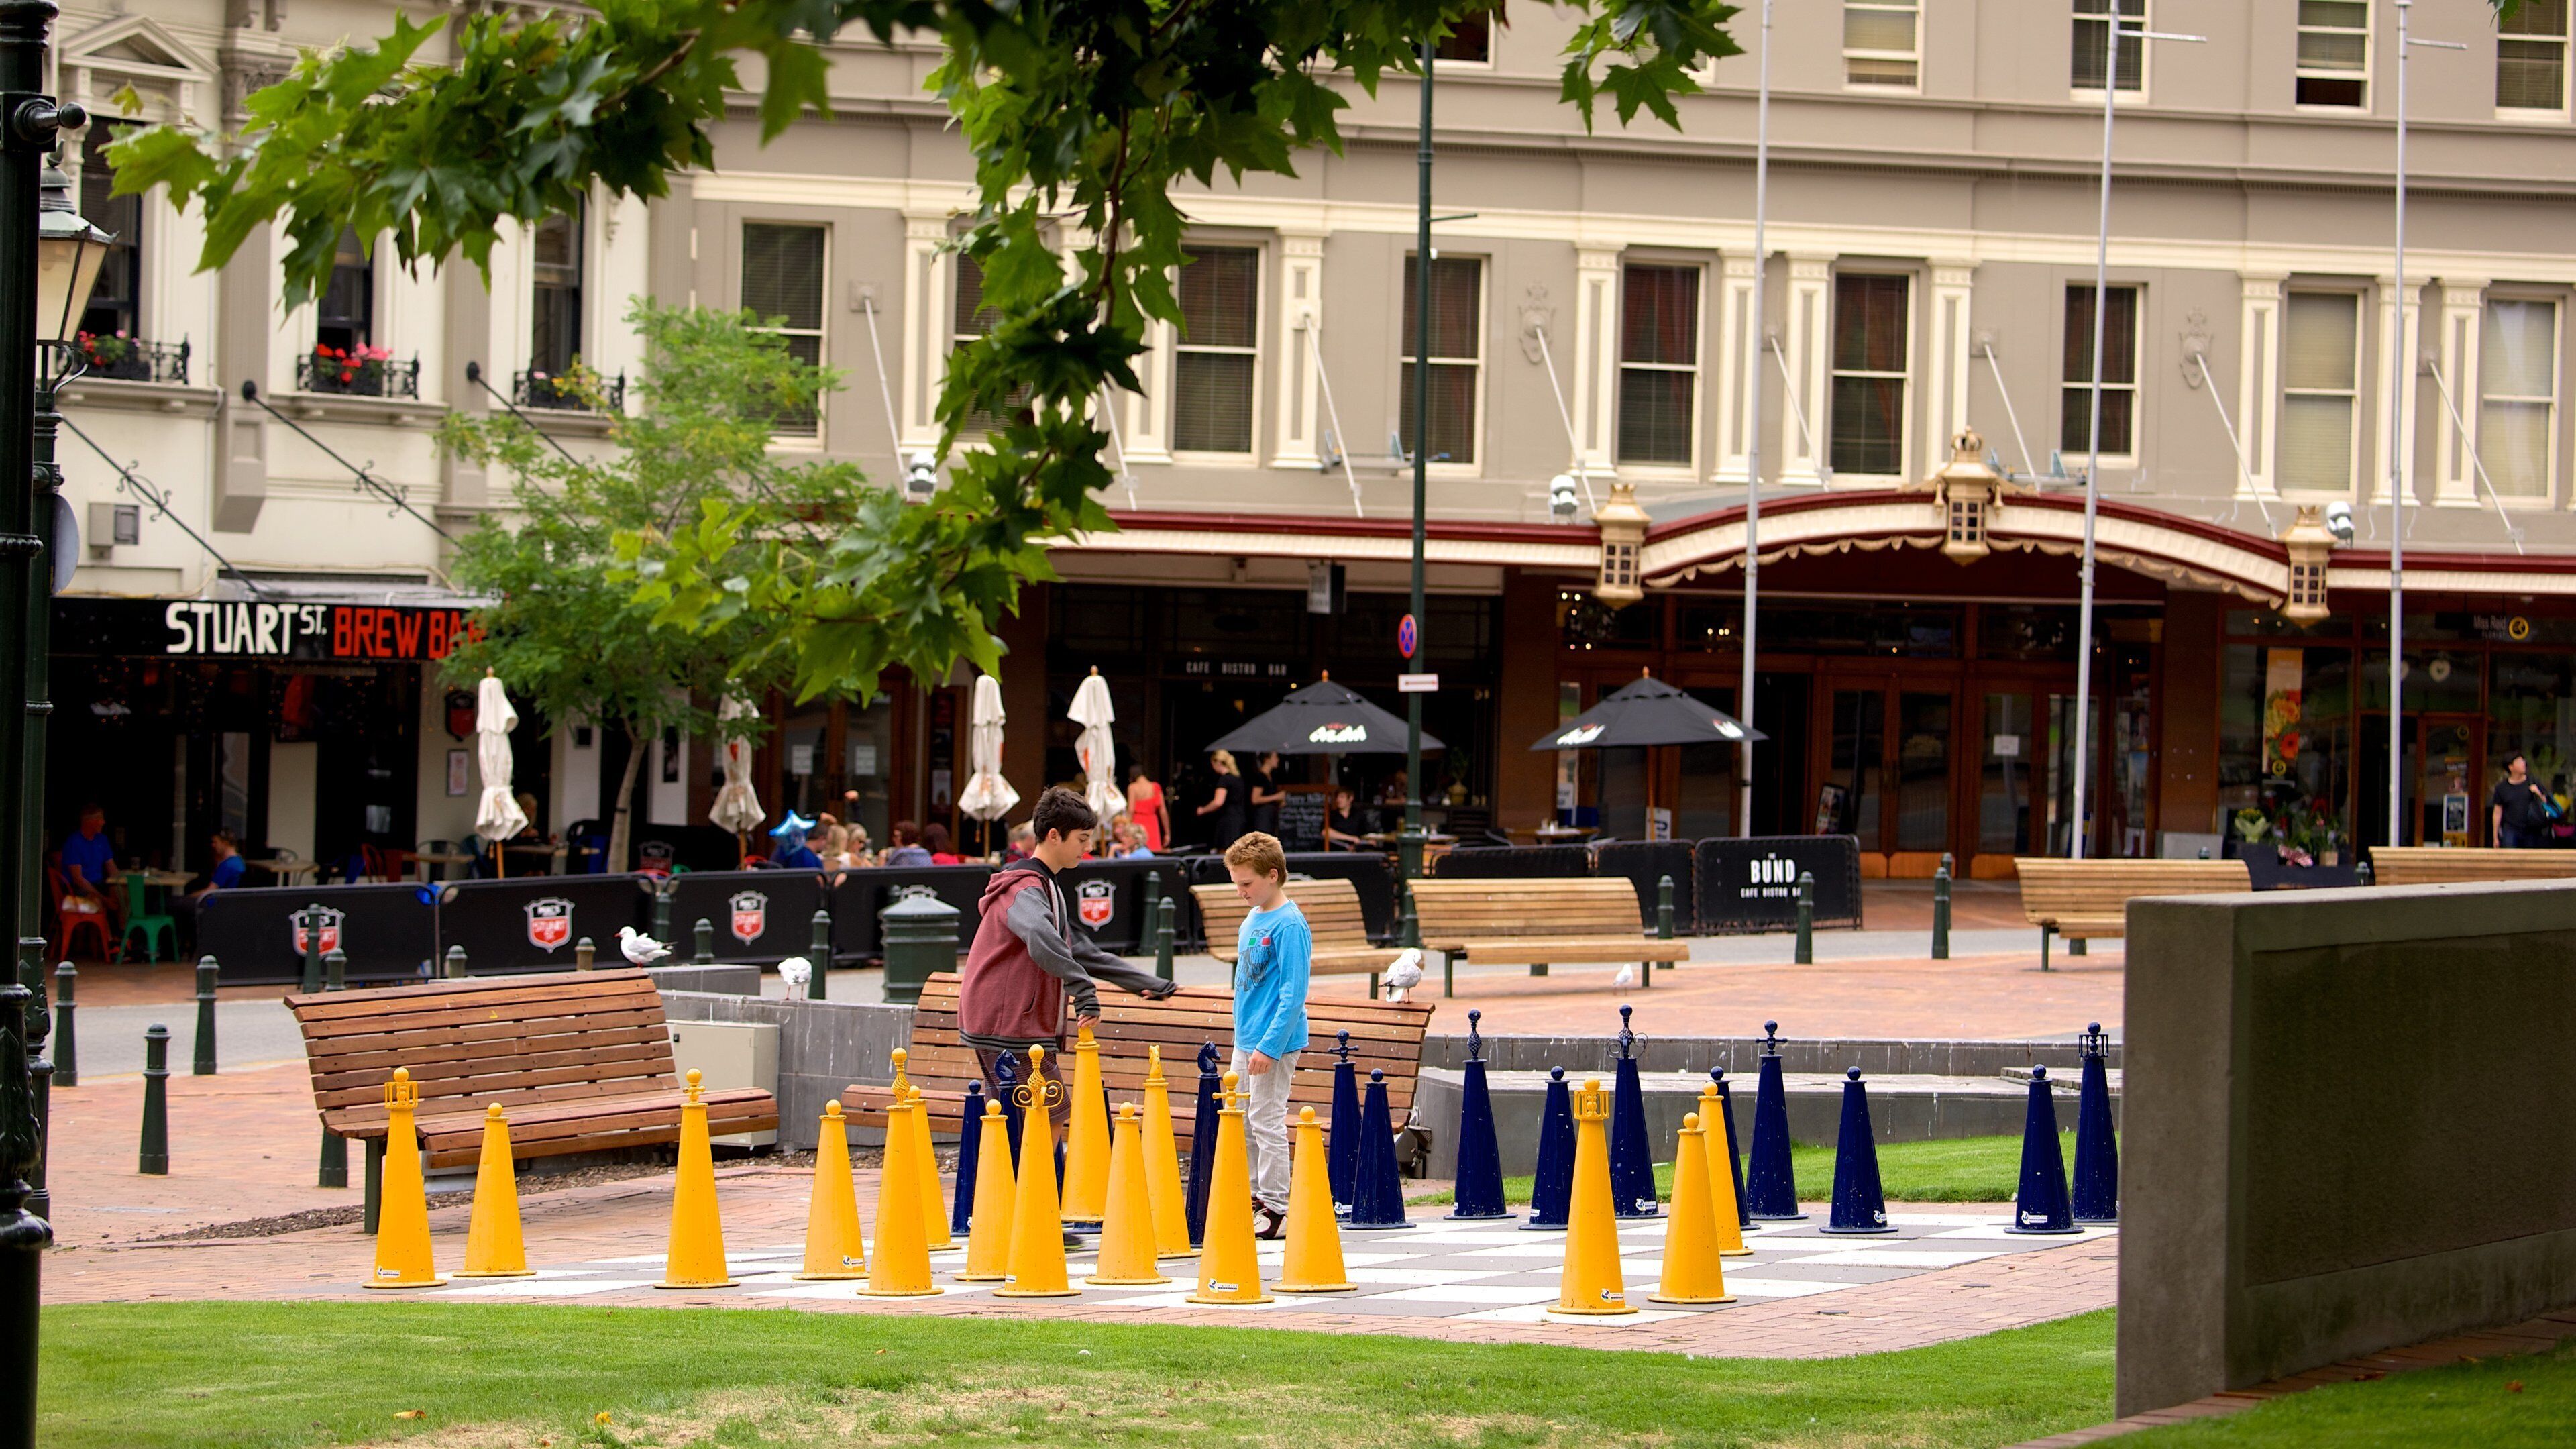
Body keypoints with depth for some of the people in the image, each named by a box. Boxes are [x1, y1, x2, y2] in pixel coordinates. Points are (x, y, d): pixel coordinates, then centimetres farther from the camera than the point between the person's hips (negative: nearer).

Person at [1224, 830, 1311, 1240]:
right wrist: (1248, 1040, 20)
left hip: (1276, 1041, -9)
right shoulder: (1252, 918, 11)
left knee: (1268, 1123, -5)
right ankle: (1256, 1197, 23)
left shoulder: (1289, 925, -16)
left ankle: (1276, 1210, 0)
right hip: (1246, 1038, 9)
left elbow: (1293, 994, -19)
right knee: (1241, 1122, 14)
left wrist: (1269, 1045, -22)